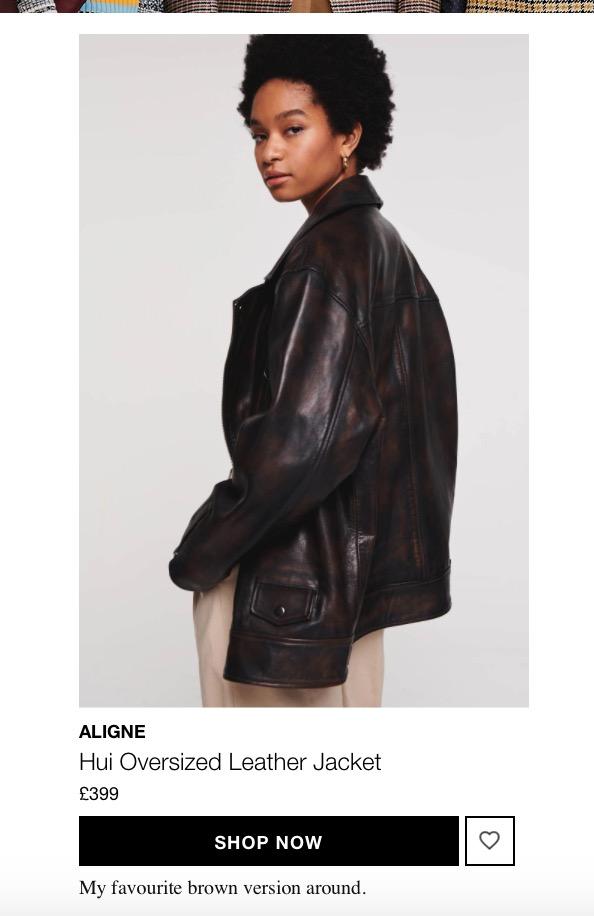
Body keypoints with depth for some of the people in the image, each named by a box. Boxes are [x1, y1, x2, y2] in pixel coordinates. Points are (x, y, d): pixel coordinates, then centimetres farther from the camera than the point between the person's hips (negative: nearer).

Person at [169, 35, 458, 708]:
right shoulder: (384, 243, 11)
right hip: (354, 565, 10)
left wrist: (201, 550, -13)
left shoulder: (328, 254, -18)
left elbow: (299, 437, -25)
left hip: (282, 575, -9)